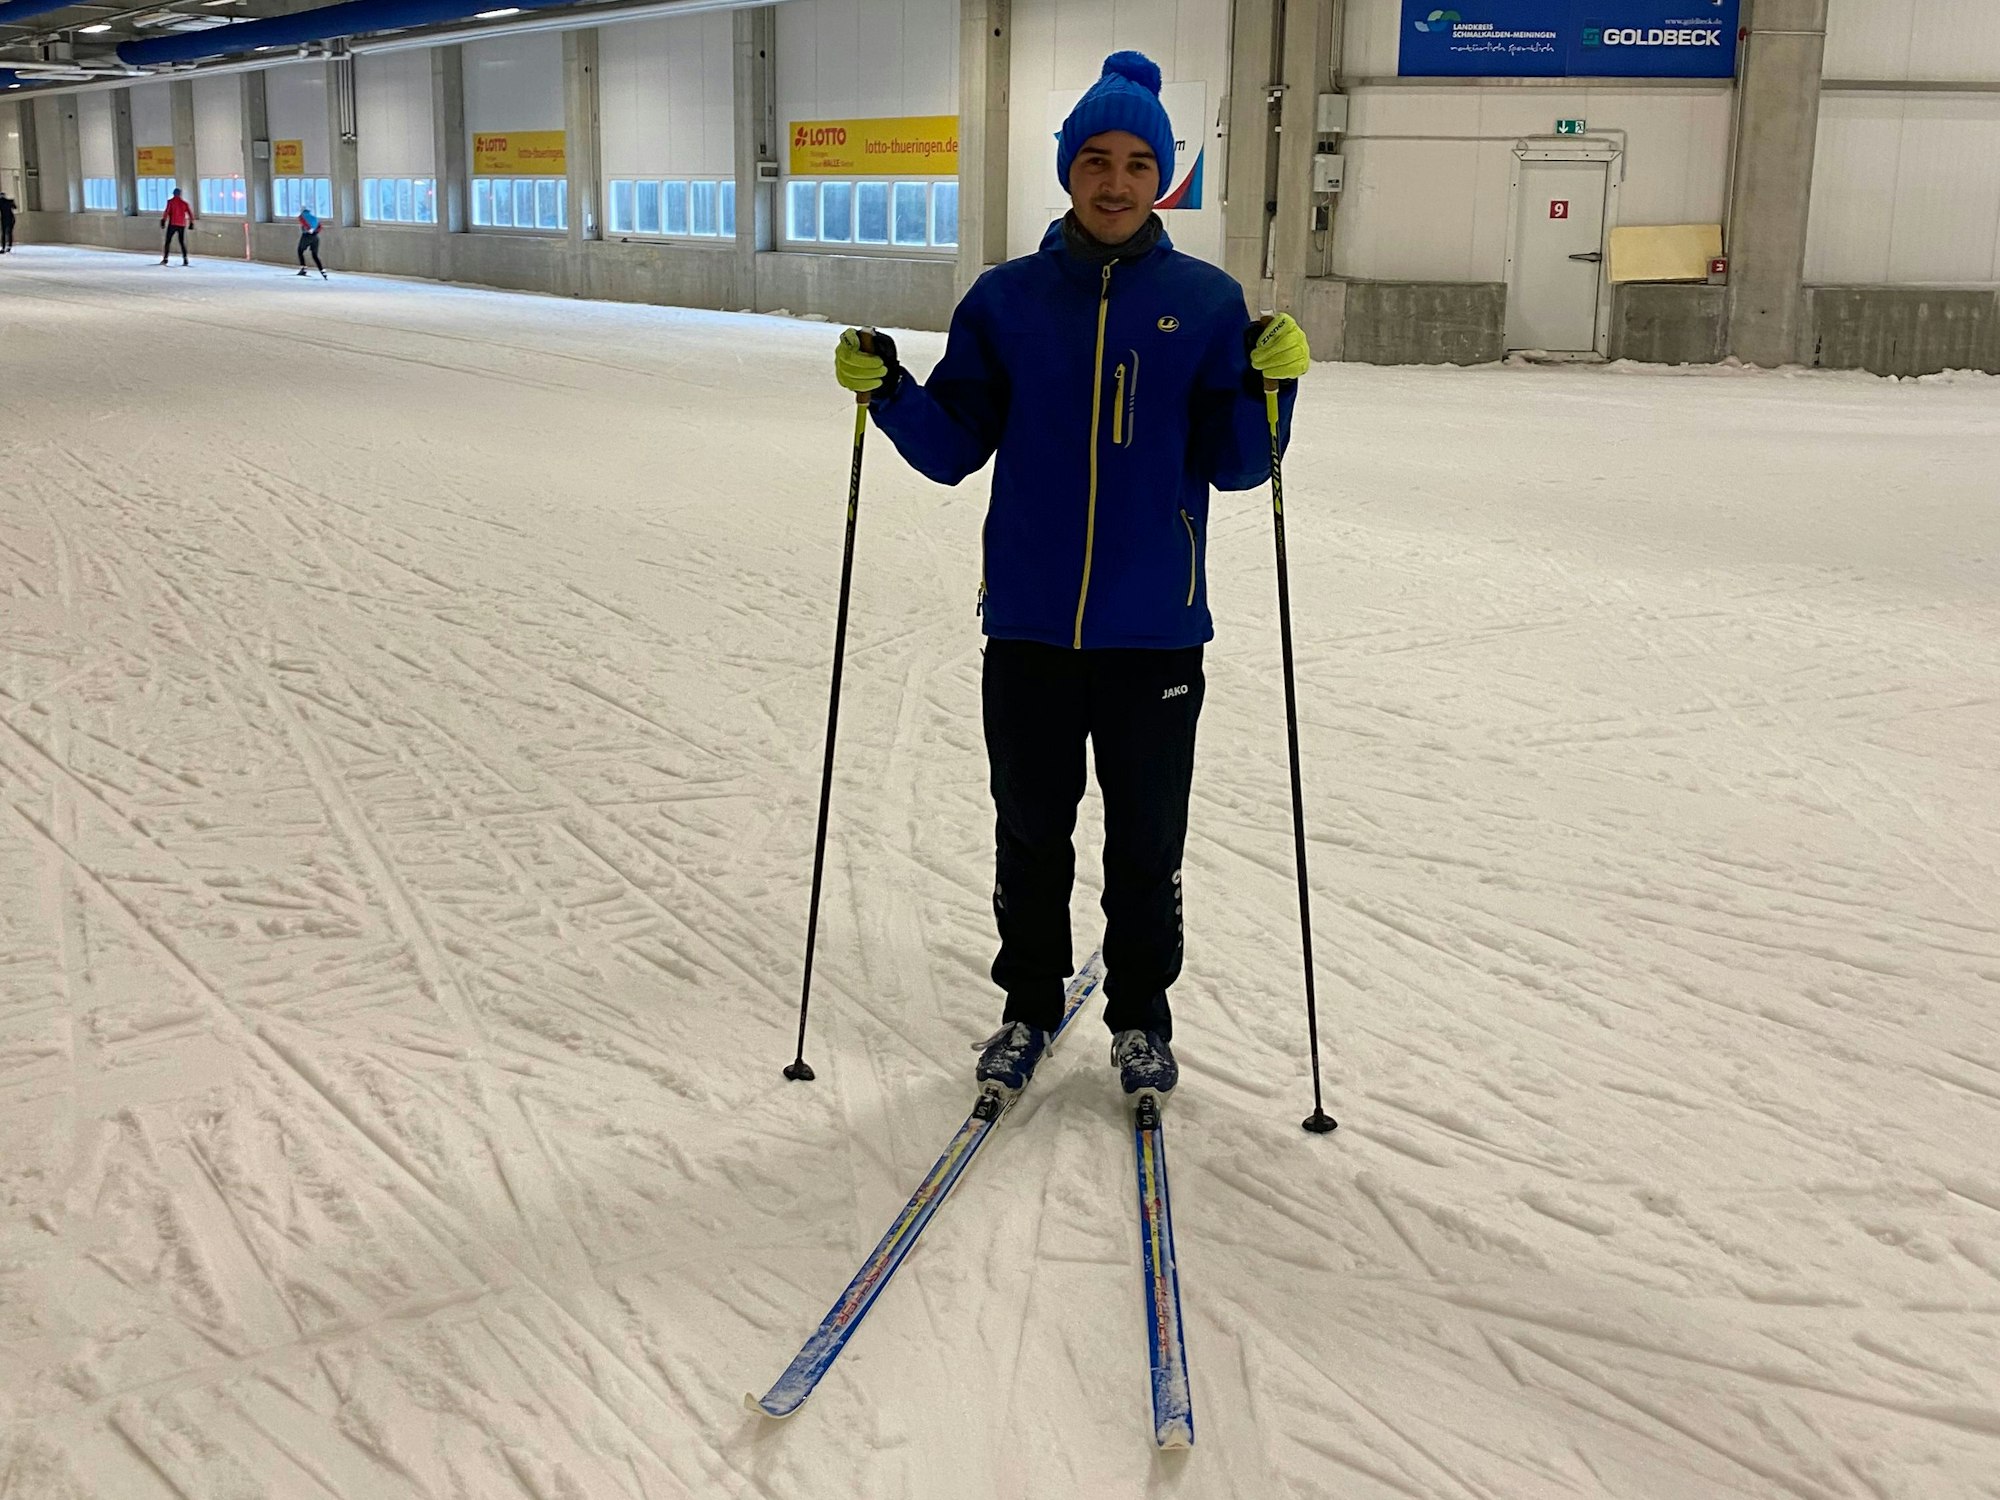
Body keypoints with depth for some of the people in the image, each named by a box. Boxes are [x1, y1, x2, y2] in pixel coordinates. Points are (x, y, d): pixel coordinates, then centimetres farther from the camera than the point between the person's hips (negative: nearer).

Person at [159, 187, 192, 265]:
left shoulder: (170, 201, -2)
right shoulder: (184, 202, 8)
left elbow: (167, 211, -11)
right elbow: (190, 213, 5)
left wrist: (163, 220, -11)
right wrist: (191, 222, 12)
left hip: (172, 224, -3)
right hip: (182, 225, 3)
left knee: (168, 241, 3)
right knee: (182, 242, 11)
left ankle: (165, 259, -3)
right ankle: (185, 259, -1)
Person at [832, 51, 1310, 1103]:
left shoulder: (1205, 302, 0)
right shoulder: (1009, 298, 3)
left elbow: (1233, 465, -2)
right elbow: (955, 447, 4)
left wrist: (1271, 386, -19)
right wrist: (887, 392, -12)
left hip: (1154, 629, -1)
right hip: (1029, 622, 1)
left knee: (1146, 840, 11)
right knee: (1029, 830, 12)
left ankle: (1140, 1016, 30)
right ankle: (1028, 1006, 31)